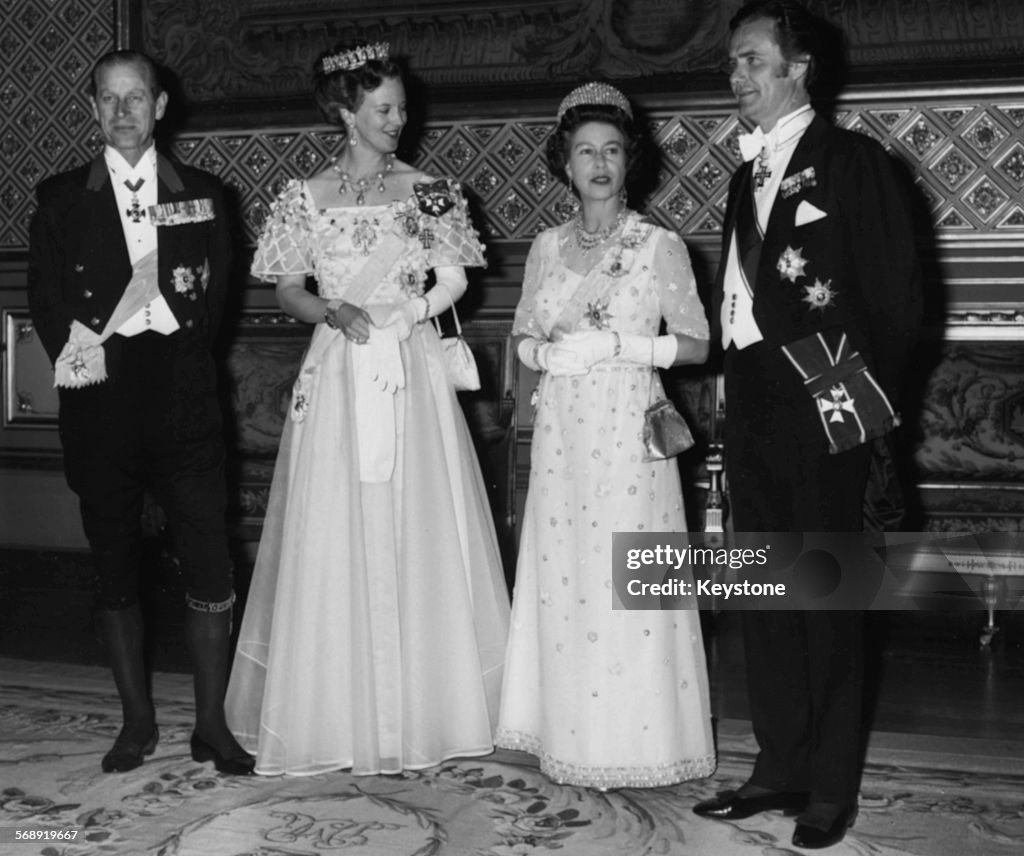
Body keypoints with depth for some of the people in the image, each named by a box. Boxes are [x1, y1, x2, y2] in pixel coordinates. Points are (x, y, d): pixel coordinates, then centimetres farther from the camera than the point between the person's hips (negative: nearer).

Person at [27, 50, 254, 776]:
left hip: (183, 400, 0)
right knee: (115, 569, 7)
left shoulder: (202, 195, 10)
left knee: (208, 566, -3)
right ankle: (138, 721, 20)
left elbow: (216, 301, 5)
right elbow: (45, 301, 5)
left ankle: (212, 723, 8)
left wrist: (109, 353, -4)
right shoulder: (62, 199, 10)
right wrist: (76, 352, -15)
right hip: (100, 411, 1)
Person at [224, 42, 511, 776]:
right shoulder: (307, 196, 6)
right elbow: (289, 292, 7)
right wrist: (331, 311, -12)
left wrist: (387, 314, -10)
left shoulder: (428, 190, 6)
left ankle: (420, 709, 11)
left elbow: (454, 282, 3)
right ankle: (342, 717, 11)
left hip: (414, 377, 0)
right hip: (338, 378, 0)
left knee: (418, 536, 1)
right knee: (337, 542, 0)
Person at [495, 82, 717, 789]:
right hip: (562, 430, 4)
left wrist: (624, 346, -14)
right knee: (562, 578, 4)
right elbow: (523, 333, 17)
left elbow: (697, 343, -2)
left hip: (630, 429, -4)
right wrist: (546, 352, -5)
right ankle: (572, 736, 16)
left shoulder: (661, 246, -1)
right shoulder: (548, 247, 11)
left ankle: (635, 741, 9)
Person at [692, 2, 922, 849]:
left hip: (825, 411, -7)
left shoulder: (851, 160, -4)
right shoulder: (749, 176, 17)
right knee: (764, 595, 10)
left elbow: (897, 291, -8)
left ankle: (832, 786, 11)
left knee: (827, 597, 0)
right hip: (754, 412, 7)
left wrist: (870, 397, -10)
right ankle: (781, 765, 22)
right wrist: (736, 391, 7)